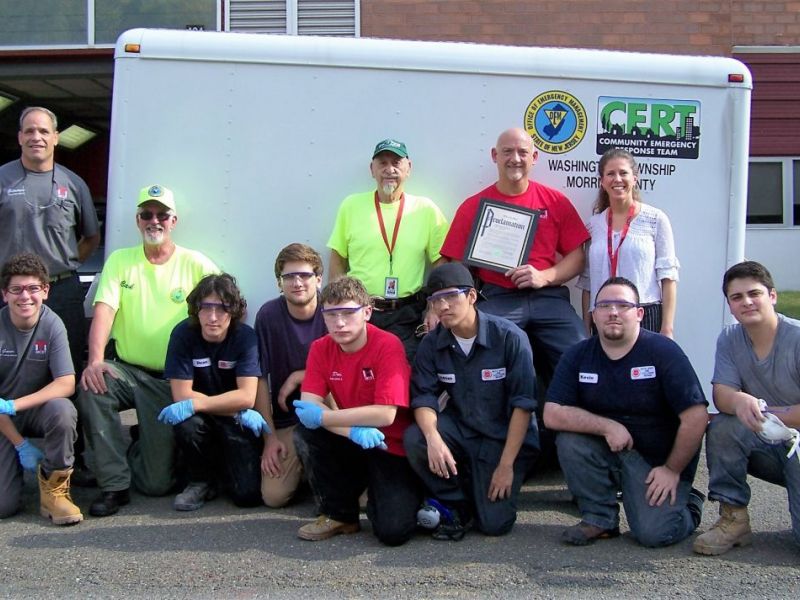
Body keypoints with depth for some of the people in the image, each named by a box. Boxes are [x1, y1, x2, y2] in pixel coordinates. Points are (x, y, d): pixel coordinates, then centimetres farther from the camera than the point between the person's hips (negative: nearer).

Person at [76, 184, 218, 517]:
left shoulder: (196, 265, -1)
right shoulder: (120, 260, 3)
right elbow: (103, 310, -10)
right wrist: (95, 359, -27)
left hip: (171, 379, -1)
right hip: (127, 370, 2)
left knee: (158, 482, -6)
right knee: (91, 387, -34)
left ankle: (145, 439, 33)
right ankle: (114, 485, -15)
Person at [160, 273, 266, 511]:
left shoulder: (245, 336, -16)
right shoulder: (183, 333, -15)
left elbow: (246, 397, -22)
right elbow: (181, 394, -19)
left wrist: (194, 405, -30)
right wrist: (236, 409, -22)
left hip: (237, 422, -1)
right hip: (201, 419, 1)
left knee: (248, 494, -18)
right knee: (186, 425, -35)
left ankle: (224, 466, 19)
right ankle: (202, 480, -3)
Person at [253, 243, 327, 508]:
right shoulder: (268, 315, -8)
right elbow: (261, 379, -5)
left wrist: (297, 377, -13)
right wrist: (270, 437, -7)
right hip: (285, 419, 1)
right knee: (274, 495, -14)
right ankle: (304, 466, 23)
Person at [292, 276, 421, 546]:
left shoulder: (388, 346, -20)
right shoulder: (320, 349, -5)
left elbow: (385, 414, -27)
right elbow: (309, 406, -13)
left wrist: (321, 417, -21)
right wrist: (354, 431, -29)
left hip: (394, 449, -5)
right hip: (351, 445, 5)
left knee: (393, 531, -21)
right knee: (305, 435, -22)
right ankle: (340, 514, -1)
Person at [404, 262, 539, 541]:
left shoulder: (510, 337, -16)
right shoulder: (432, 344, -4)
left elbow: (522, 405, -15)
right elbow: (424, 397, -9)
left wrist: (507, 465, -16)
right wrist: (433, 438, -31)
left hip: (505, 437, -3)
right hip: (459, 429, 4)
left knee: (495, 523, -15)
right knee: (414, 439, -27)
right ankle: (455, 505, -2)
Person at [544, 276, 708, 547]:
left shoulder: (663, 351, -13)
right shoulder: (577, 356, -4)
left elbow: (696, 415, -16)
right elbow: (552, 415, -12)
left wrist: (673, 470, -14)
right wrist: (607, 427, -21)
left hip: (659, 460, -3)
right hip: (608, 450, 3)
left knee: (654, 533, -21)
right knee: (569, 439, -25)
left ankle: (687, 503, 15)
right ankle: (600, 519, -5)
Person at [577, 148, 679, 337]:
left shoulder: (656, 219, 2)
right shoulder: (593, 225, 11)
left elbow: (668, 276, -2)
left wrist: (667, 328, -8)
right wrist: (586, 330, 10)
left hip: (646, 317, -3)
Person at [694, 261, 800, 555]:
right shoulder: (729, 339, -1)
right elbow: (721, 394, -13)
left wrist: (762, 414, -16)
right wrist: (740, 402, -35)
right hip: (765, 447, 4)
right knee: (721, 428, -28)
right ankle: (733, 519, -12)